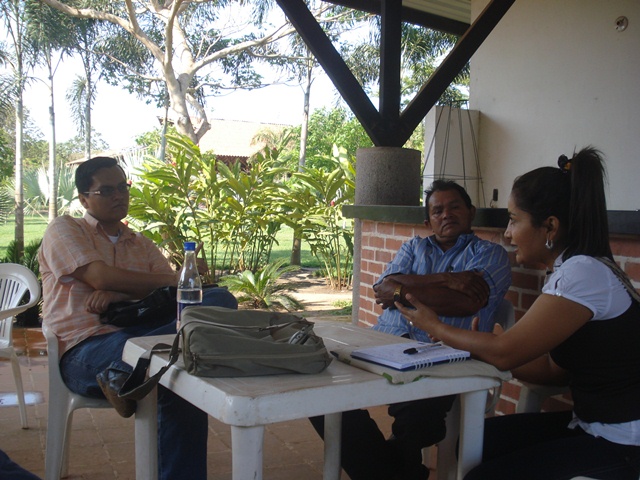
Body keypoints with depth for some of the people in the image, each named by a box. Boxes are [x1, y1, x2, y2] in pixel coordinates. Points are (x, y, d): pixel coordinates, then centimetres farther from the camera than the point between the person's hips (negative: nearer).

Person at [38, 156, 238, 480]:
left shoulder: (142, 245, 24)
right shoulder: (64, 230, 10)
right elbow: (101, 277, -8)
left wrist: (116, 294, -11)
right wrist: (171, 281, -1)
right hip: (84, 350, -6)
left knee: (220, 299, -21)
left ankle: (126, 376, -27)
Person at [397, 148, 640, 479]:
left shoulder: (584, 272, -23)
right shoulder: (571, 269, 7)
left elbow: (506, 352, -21)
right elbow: (555, 369, 7)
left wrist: (436, 327, -7)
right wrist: (479, 349, 2)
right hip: (589, 424, 9)